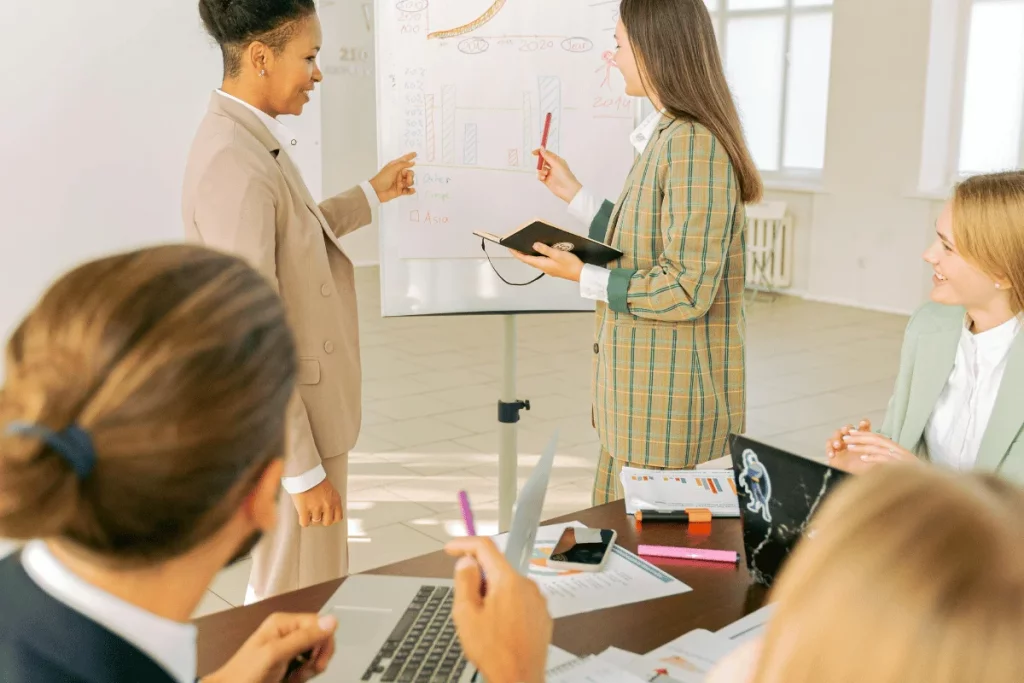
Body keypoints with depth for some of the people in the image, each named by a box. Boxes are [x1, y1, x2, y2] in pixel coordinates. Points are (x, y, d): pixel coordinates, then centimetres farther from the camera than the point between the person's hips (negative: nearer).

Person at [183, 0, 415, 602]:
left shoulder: (251, 140, 5)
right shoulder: (235, 166, -25)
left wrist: (372, 195, 26)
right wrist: (304, 470, -20)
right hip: (282, 423, -10)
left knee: (282, 587, 23)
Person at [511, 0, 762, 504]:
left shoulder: (693, 144, -21)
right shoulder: (665, 137, 10)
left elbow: (687, 292, -23)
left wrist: (583, 277, -16)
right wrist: (572, 193, 18)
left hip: (672, 401, -10)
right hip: (644, 393, 10)